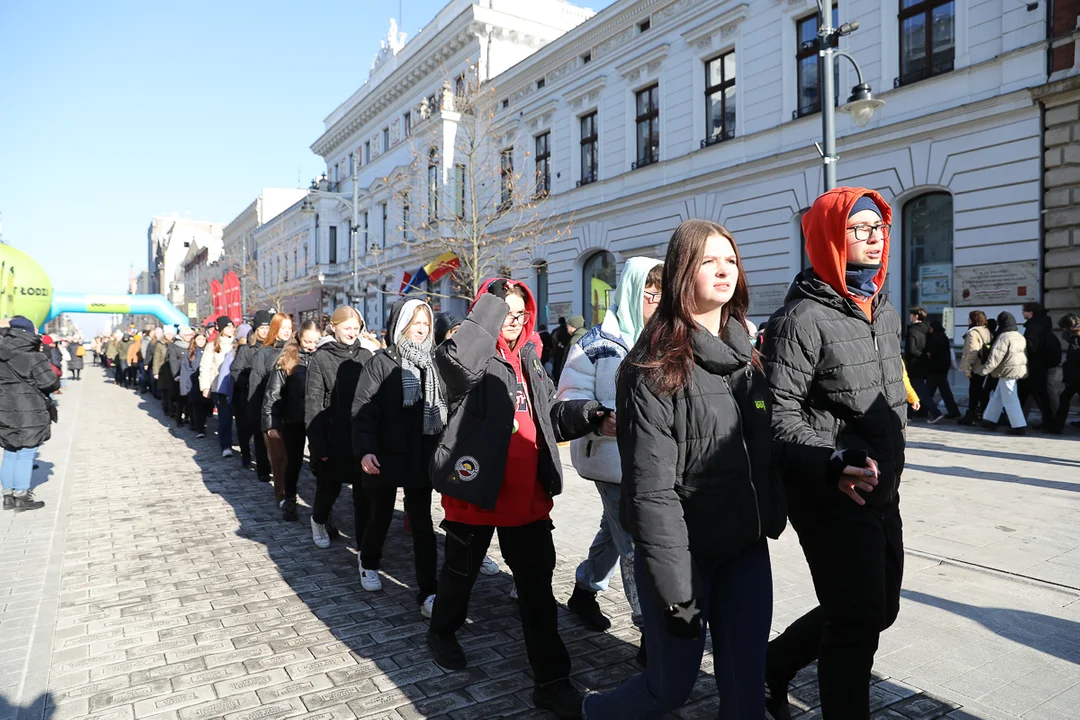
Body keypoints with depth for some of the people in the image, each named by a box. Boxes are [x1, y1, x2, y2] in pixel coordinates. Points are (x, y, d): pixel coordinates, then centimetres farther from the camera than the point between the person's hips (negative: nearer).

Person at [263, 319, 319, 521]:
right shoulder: (287, 359, -5)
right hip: (293, 420, 0)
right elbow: (272, 393, -2)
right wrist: (270, 423, -6)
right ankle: (289, 501, 28)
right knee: (294, 461, 11)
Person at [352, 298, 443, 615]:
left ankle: (427, 593, 6)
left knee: (423, 525, 3)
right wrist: (365, 450, -25)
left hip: (422, 458, 3)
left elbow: (443, 409, 11)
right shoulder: (381, 363, -6)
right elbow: (363, 411, -13)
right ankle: (369, 564, 44)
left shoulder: (431, 364, 7)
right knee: (381, 516, 16)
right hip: (386, 458, -3)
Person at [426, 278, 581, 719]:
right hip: (477, 489, -5)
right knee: (461, 571, 18)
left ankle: (551, 681, 17)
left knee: (537, 586, 8)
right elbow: (456, 359, -35)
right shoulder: (476, 357, -9)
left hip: (528, 494, 5)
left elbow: (549, 411, 25)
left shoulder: (529, 360, 13)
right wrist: (492, 302, -26)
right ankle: (443, 632, 46)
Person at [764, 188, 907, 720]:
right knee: (858, 622, 1)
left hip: (883, 494, 9)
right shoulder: (802, 318, -16)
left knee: (879, 610, 20)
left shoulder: (885, 312, 11)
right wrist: (833, 466, -33)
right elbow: (780, 417, -20)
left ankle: (771, 665, 38)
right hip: (831, 499, -9)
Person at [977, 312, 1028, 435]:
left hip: (1008, 373, -10)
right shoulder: (1020, 336, 14)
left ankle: (1019, 426, -5)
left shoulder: (1004, 338, -16)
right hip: (1018, 372, 10)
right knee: (996, 397, 17)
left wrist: (984, 370, -16)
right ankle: (989, 421, 24)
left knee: (1010, 400, -5)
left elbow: (995, 357, -21)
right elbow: (1019, 355, 19)